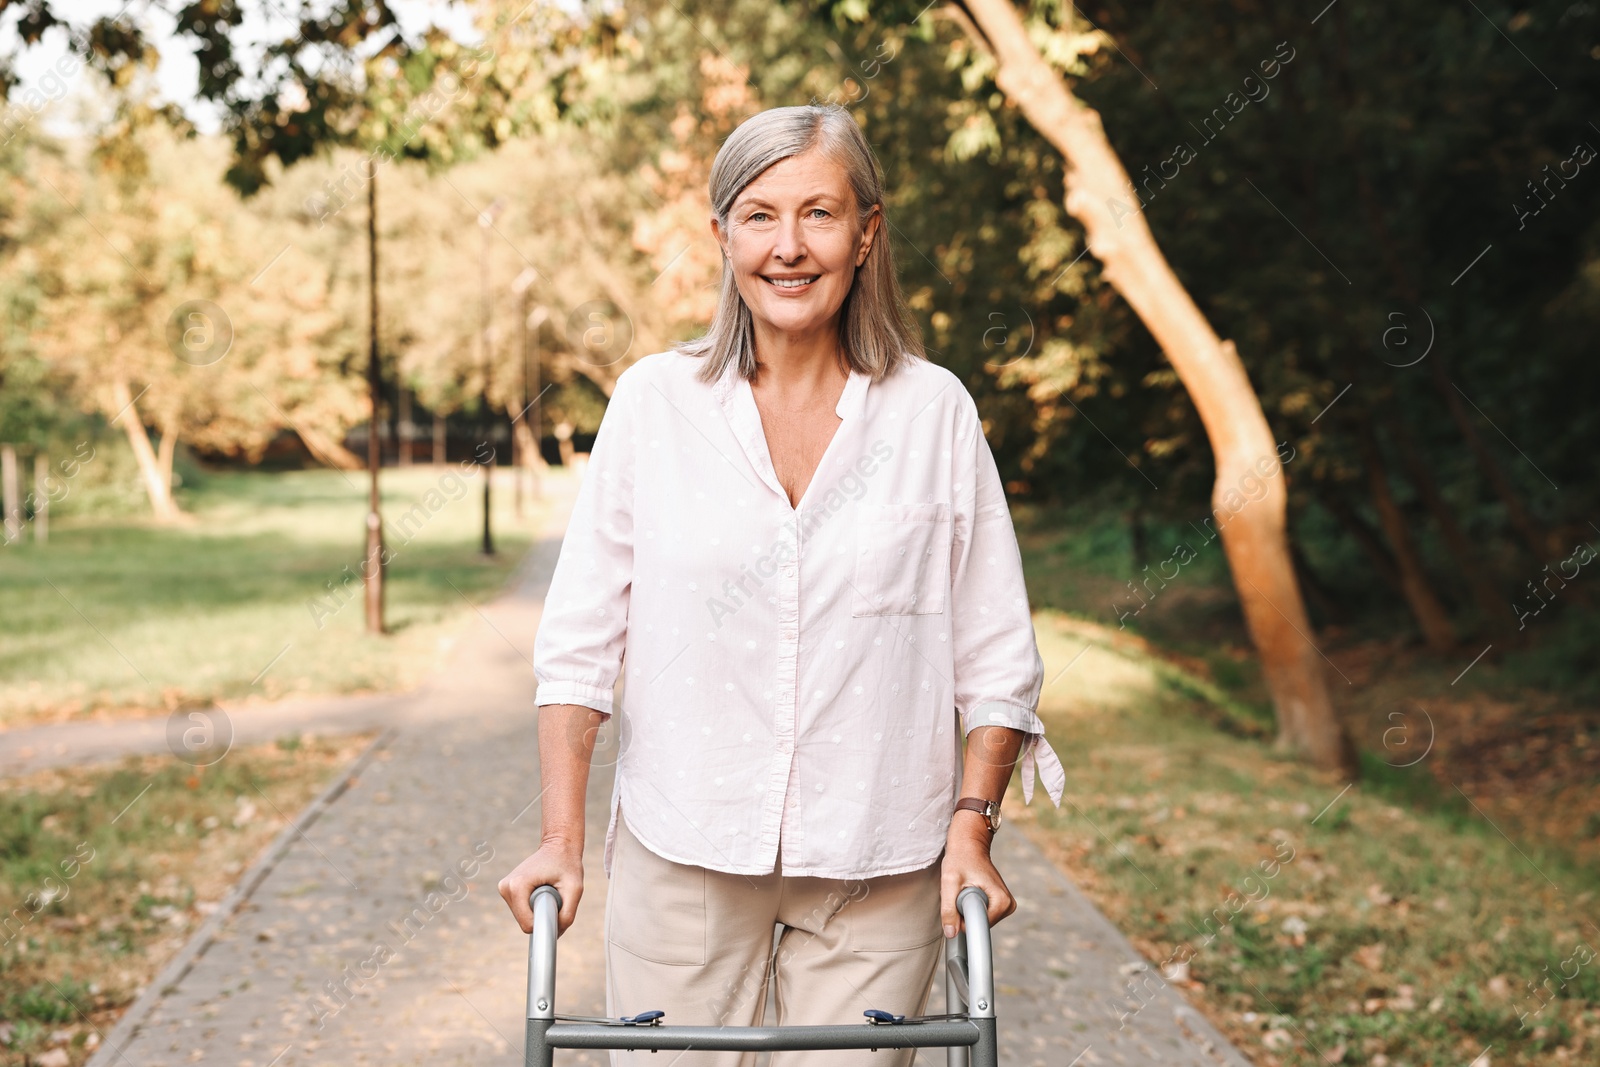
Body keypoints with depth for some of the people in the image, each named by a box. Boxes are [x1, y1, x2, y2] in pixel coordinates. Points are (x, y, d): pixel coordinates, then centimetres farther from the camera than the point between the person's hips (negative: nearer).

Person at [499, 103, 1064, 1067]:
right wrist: (561, 839, -2)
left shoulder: (934, 411, 0)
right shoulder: (655, 400, 0)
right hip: (684, 852, 0)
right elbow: (581, 640, 2)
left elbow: (997, 657, 4)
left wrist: (972, 827, -4)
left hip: (879, 867, 0)